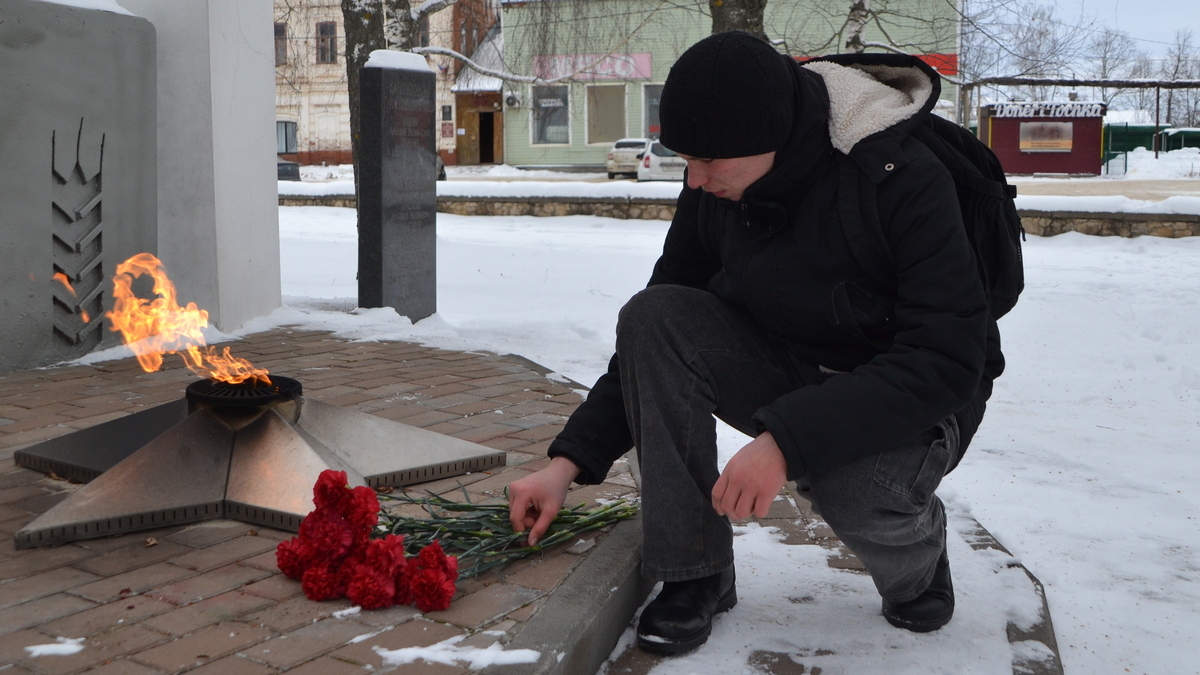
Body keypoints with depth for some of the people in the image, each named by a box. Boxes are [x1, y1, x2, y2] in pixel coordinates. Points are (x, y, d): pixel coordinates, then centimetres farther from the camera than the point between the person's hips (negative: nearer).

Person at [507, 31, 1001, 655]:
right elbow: (655, 338, 0)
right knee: (651, 317, -21)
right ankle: (693, 574, -12)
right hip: (788, 375, 5)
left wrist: (786, 439, -40)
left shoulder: (905, 181, -25)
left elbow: (948, 360, -31)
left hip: (914, 401, -5)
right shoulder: (713, 190, -8)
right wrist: (571, 460, -8)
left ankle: (917, 560, 2)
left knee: (857, 490, -39)